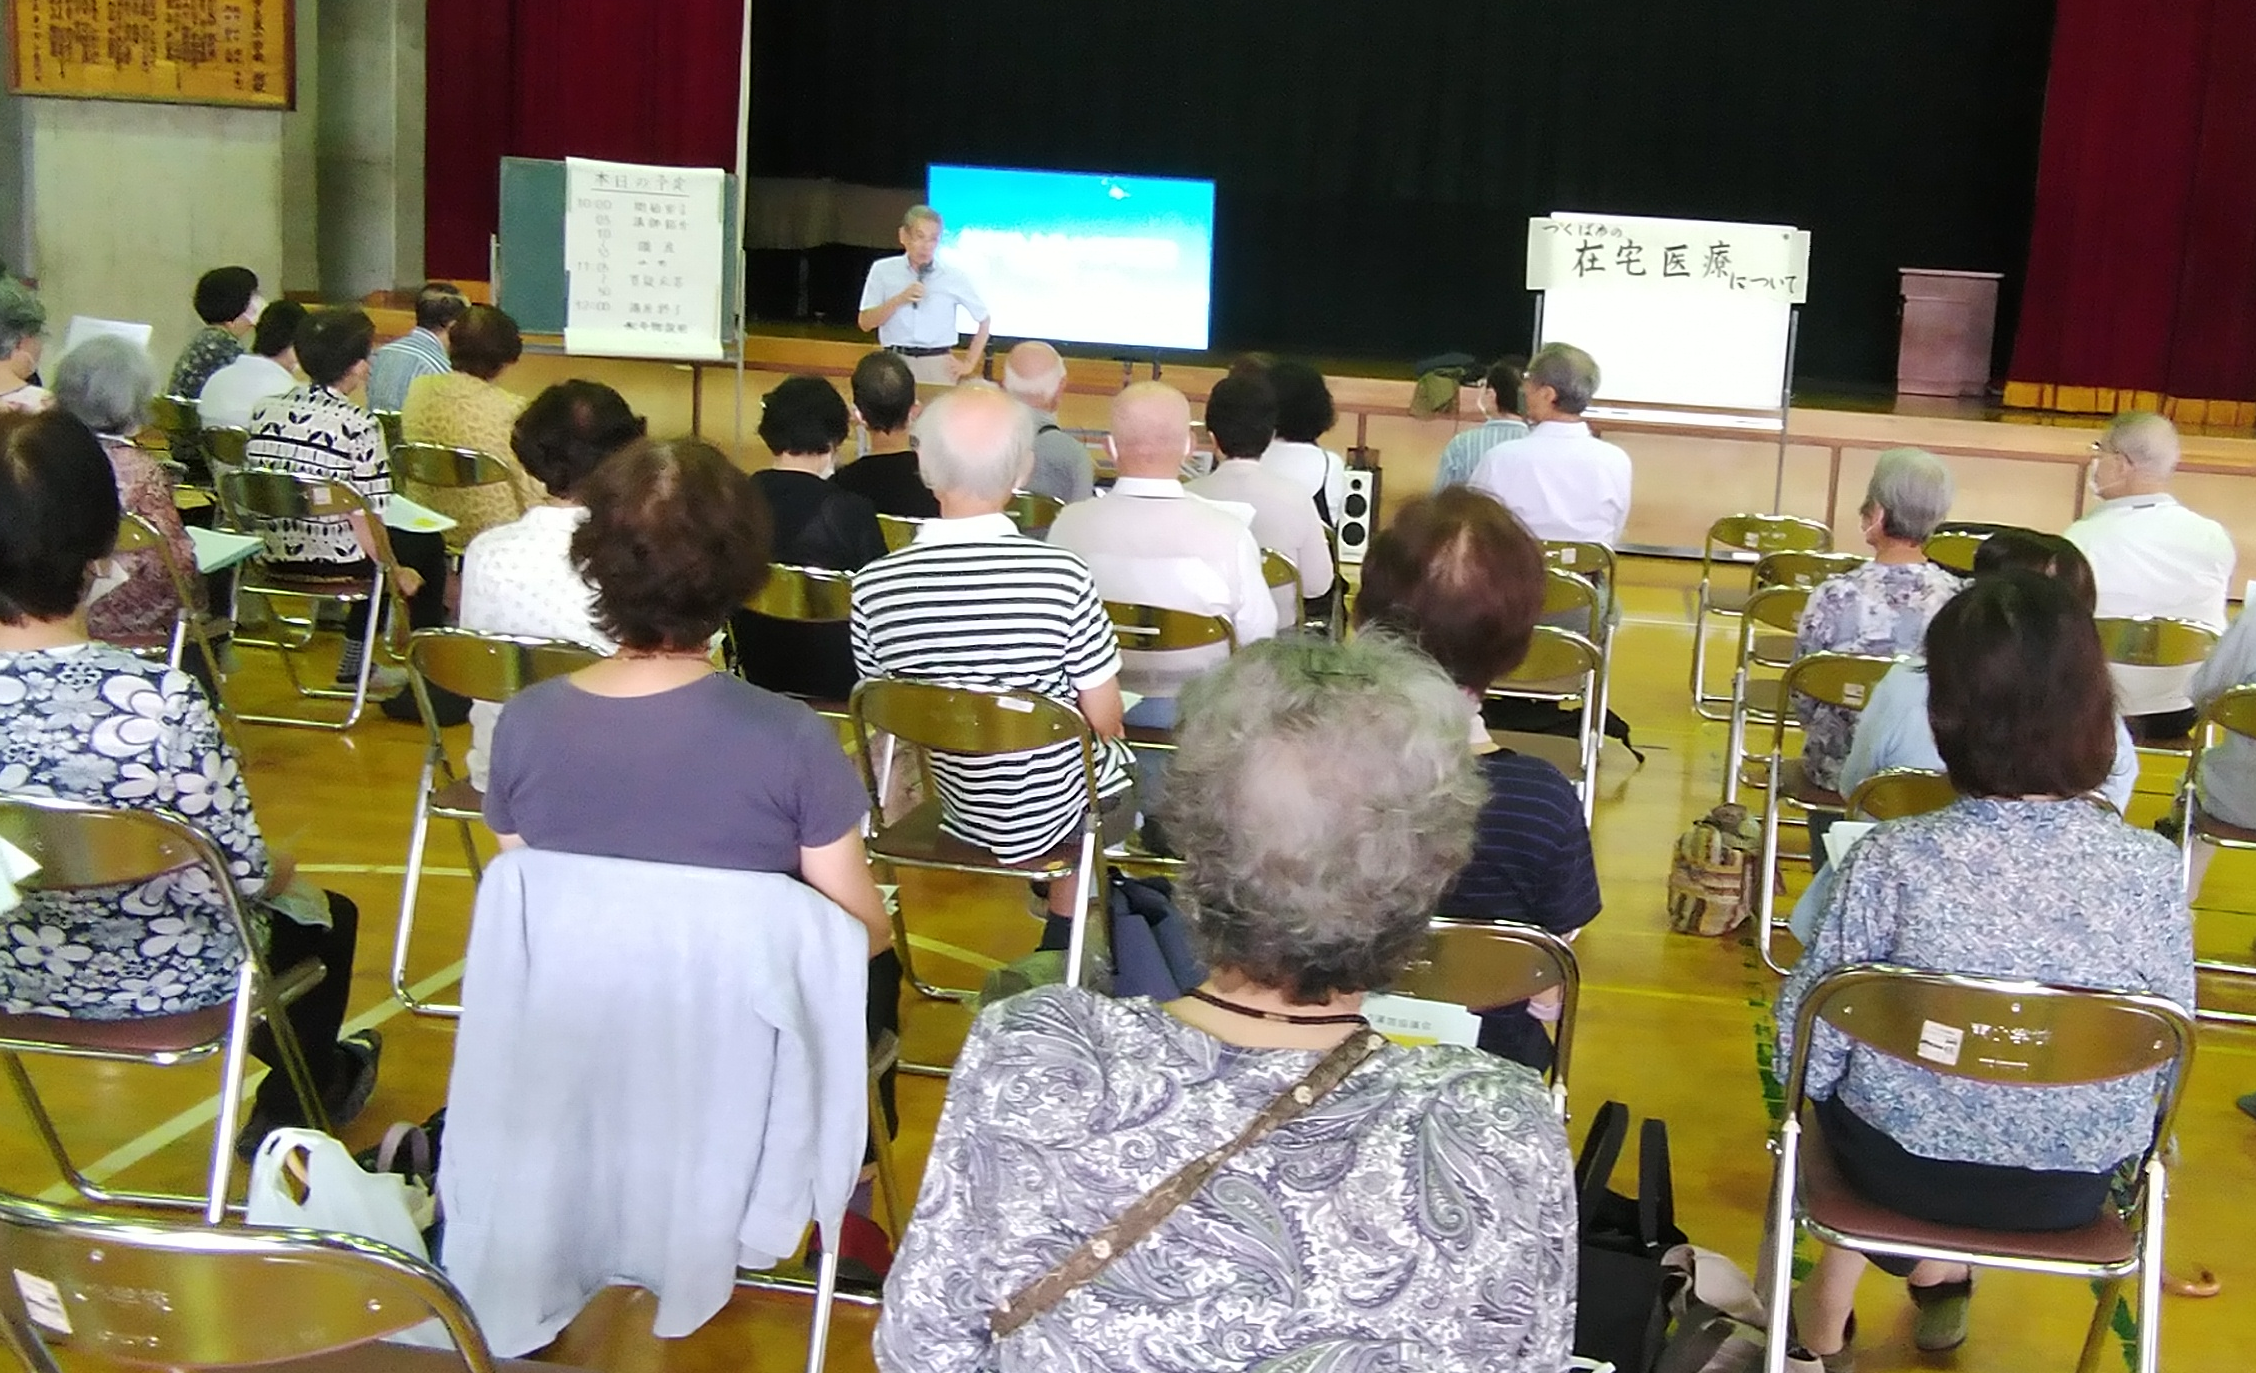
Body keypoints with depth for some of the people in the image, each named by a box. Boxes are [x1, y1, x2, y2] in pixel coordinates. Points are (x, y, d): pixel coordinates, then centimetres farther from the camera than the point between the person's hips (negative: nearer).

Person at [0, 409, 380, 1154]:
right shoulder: (157, 701, -34)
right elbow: (244, 874, -22)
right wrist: (278, 868, 1)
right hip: (166, 977, -5)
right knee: (325, 915, 28)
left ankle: (313, 1068, 55)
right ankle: (288, 1112, 48)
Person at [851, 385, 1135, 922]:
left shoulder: (874, 585, -18)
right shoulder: (1063, 576, -26)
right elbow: (1104, 720, -16)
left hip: (949, 808, 3)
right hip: (1053, 817, -3)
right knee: (1119, 761, 31)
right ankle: (1065, 926, 42)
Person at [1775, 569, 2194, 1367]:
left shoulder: (1892, 862, -26)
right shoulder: (2151, 872, -19)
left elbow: (1809, 1054, -17)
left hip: (1901, 1169, -2)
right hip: (2078, 1191, 2)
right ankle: (1943, 1270, 48)